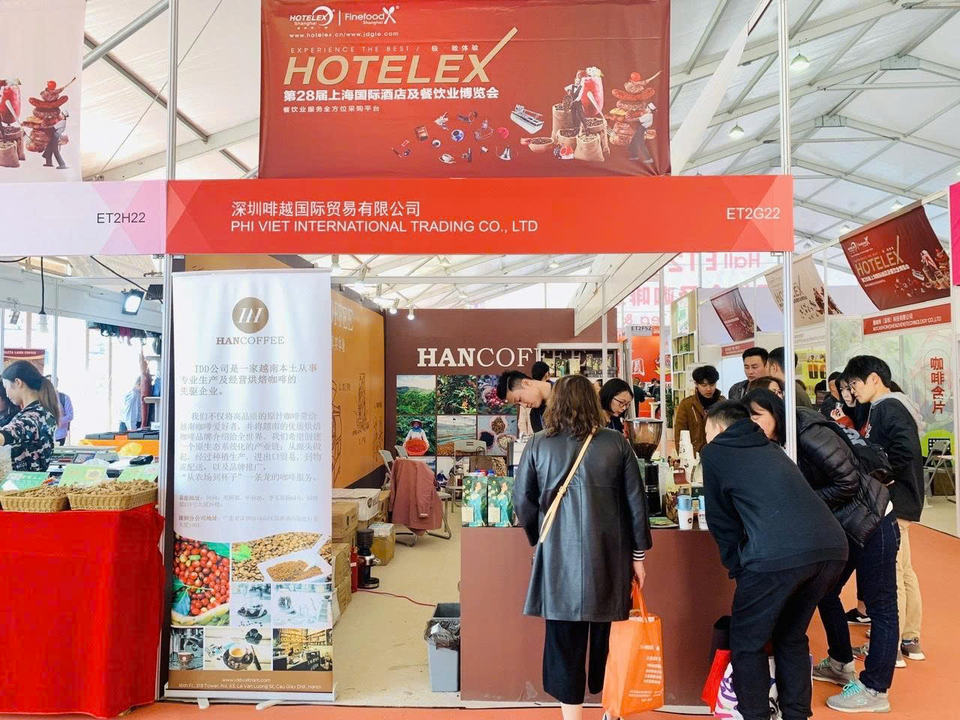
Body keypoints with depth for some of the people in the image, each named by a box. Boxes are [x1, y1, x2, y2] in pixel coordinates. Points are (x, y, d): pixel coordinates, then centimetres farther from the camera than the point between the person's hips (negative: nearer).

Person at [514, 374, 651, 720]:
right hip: (608, 553, 1)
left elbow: (523, 501, 3)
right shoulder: (616, 443, 0)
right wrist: (638, 554, 10)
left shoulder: (538, 445, -1)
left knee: (564, 638, 8)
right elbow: (635, 502, 2)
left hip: (559, 554, -1)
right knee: (608, 633, 17)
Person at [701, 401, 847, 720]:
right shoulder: (770, 449, 31)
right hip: (832, 548, 7)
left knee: (747, 643, 12)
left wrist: (738, 568, 23)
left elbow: (721, 520, 13)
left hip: (776, 554, -7)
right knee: (791, 637, 26)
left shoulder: (714, 452, 13)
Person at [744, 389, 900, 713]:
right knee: (825, 592, 17)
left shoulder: (811, 436, -26)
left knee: (880, 606, 1)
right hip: (843, 527, 10)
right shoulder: (781, 443, 1)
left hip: (872, 523, -9)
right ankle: (841, 665, 34)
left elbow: (848, 483, -24)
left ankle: (874, 690, 9)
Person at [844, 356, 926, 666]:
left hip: (892, 502, -11)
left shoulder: (888, 407, -15)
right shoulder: (887, 408, 15)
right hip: (898, 502, 11)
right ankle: (910, 639, 27)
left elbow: (905, 449, -28)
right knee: (903, 572, 17)